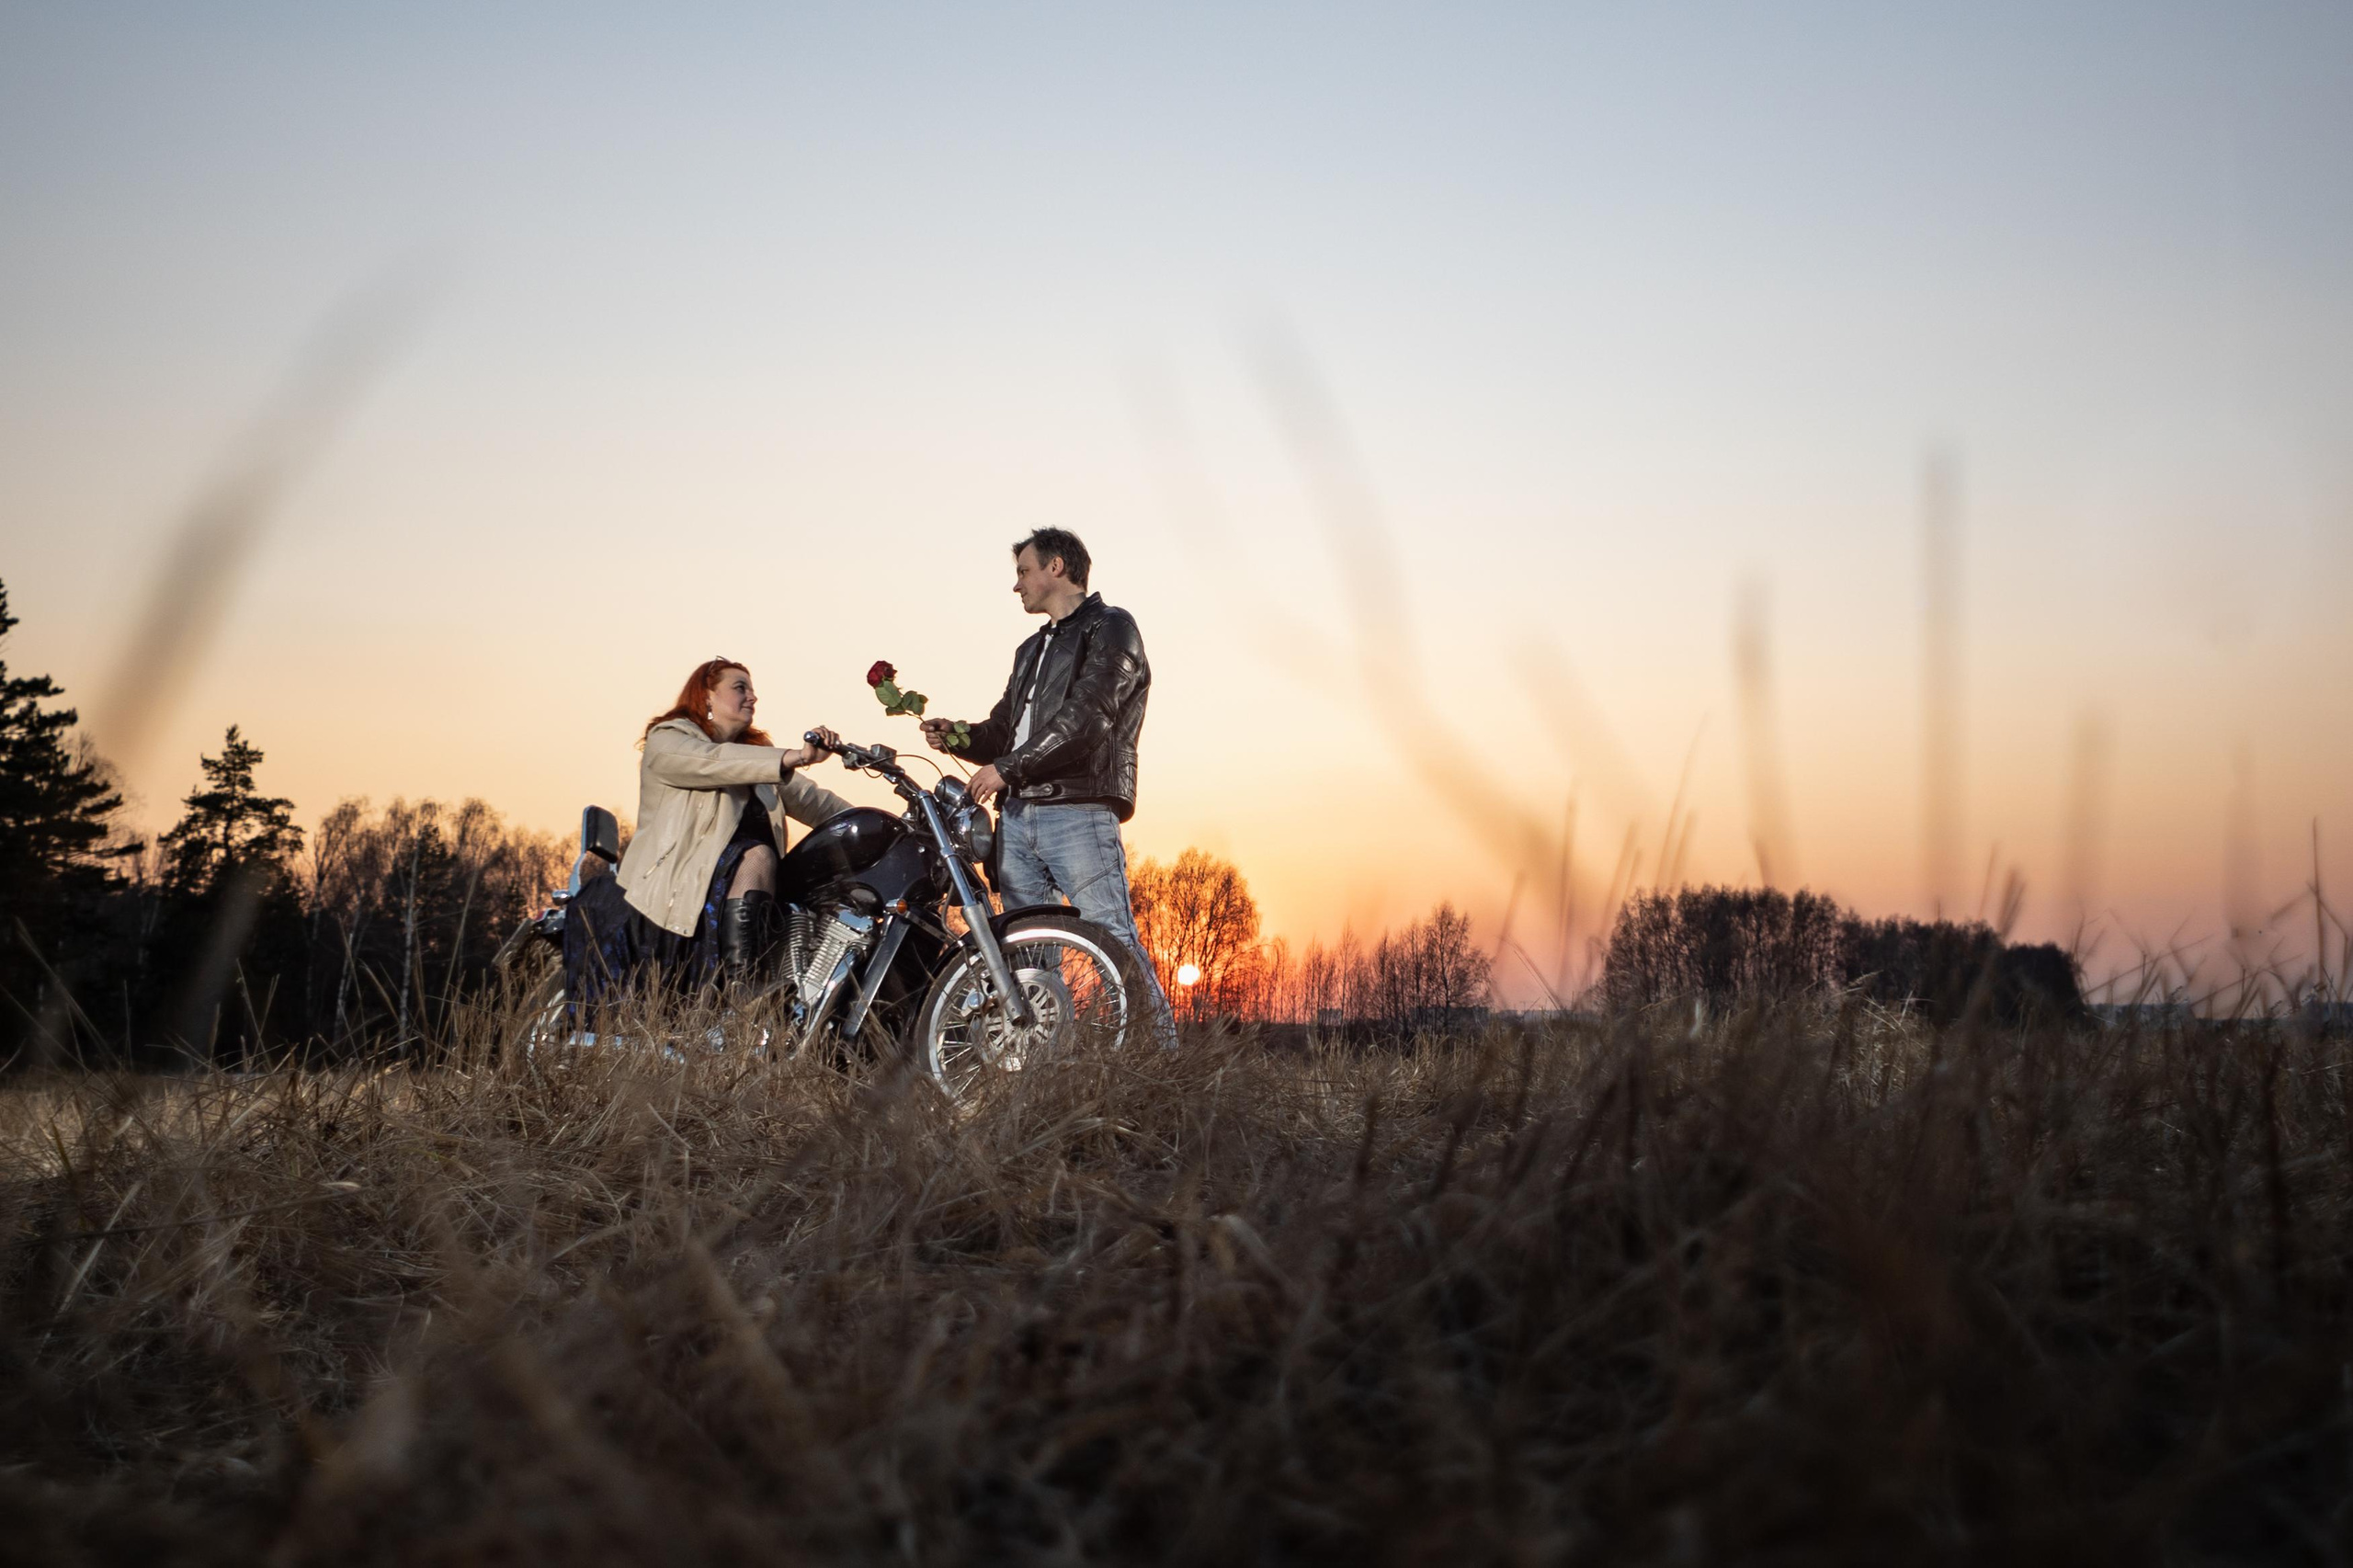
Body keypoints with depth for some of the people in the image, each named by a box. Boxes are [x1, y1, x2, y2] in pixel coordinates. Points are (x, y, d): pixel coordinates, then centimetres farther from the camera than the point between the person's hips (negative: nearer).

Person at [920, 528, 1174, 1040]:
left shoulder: (1110, 628, 1)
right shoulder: (1032, 650, 29)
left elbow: (1086, 717, -12)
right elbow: (1005, 727, 27)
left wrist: (1007, 767, -13)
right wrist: (960, 738, 5)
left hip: (1078, 813, -8)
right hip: (1018, 815, 8)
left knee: (1114, 941, -14)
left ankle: (1164, 1050, -14)